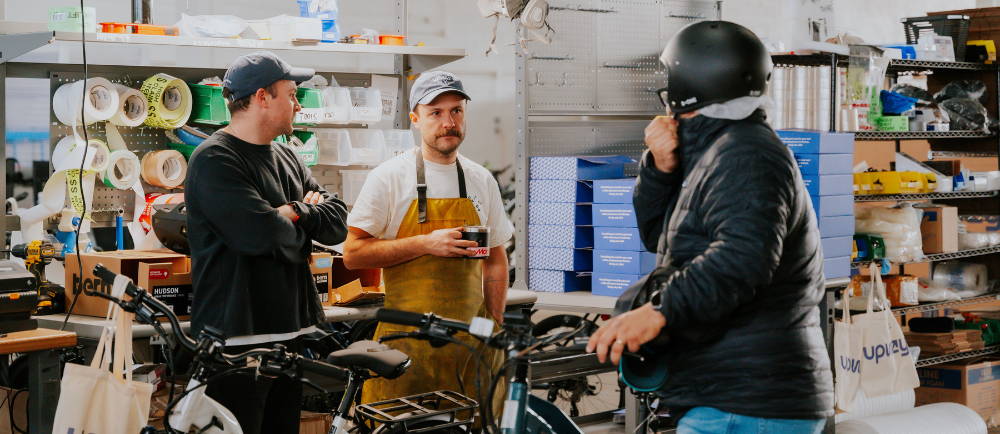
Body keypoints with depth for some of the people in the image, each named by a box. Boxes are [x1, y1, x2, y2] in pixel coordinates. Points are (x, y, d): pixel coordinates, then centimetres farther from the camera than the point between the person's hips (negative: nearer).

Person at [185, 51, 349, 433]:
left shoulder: (286, 159, 16)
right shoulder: (215, 160, -11)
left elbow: (337, 224, 8)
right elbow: (261, 234, -23)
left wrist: (294, 210, -11)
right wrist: (302, 222, -2)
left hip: (289, 331, 8)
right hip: (237, 340, -8)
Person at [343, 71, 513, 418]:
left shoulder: (482, 180, 11)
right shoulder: (389, 177, -3)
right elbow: (353, 253, -6)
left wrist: (495, 325, 7)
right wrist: (426, 244, -14)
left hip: (471, 336, 4)